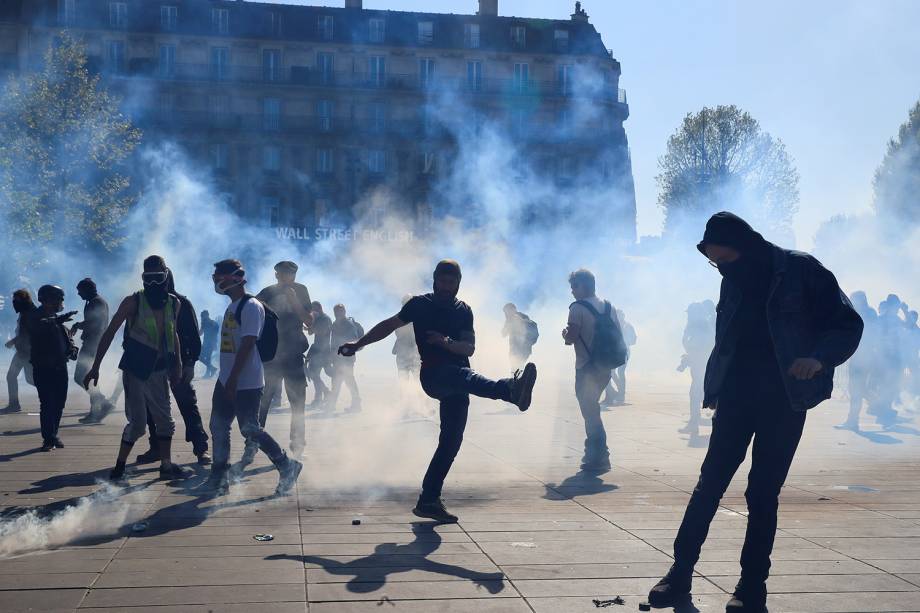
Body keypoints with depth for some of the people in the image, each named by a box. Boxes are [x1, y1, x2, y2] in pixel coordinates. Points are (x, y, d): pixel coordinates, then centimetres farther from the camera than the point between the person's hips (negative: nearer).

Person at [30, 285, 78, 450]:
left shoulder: (56, 318, 17)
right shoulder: (36, 316, -7)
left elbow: (67, 336, 21)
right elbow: (39, 326, -29)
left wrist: (72, 348, 1)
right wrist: (57, 320, -40)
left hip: (60, 367, 7)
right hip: (43, 367, -7)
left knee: (59, 403, 9)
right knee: (47, 403, -9)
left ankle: (53, 435, 19)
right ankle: (48, 439, -7)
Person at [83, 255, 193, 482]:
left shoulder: (173, 303, 4)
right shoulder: (133, 302, -11)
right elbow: (109, 333, -8)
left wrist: (177, 364, 12)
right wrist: (95, 367, -11)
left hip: (159, 370, 6)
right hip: (135, 370, -6)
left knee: (165, 420, 11)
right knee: (137, 423, -7)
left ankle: (166, 466, 23)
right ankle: (118, 469, 6)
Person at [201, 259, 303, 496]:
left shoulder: (251, 307, -15)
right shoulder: (232, 307, 16)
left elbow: (247, 345, -21)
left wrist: (233, 379, -23)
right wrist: (227, 379, 20)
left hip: (247, 383, -10)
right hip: (226, 380, 10)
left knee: (249, 429, -7)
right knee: (218, 427, 9)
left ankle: (287, 466, 6)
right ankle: (219, 477, 17)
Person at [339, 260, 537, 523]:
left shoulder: (464, 311, 13)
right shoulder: (421, 304, 5)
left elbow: (469, 348, 3)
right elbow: (389, 325, 12)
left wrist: (447, 342, -16)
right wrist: (358, 343, 10)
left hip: (456, 385, 5)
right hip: (434, 375, -5)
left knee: (451, 441, 1)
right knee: (466, 376, -37)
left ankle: (428, 501, 7)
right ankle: (511, 388, -70)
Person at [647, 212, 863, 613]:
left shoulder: (800, 271, -8)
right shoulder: (734, 280, 8)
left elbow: (848, 324, -8)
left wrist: (819, 357, -25)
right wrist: (714, 389, 12)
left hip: (783, 401, -4)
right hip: (736, 397, 4)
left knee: (764, 493, 1)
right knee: (709, 483, 0)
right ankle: (680, 572, 6)